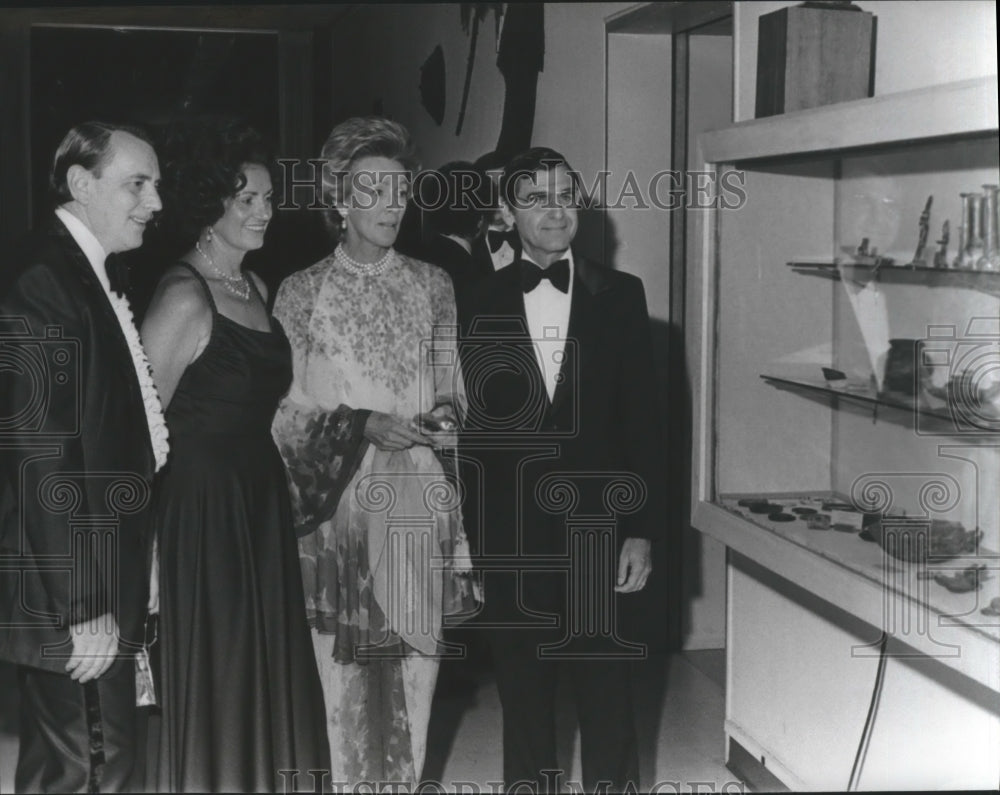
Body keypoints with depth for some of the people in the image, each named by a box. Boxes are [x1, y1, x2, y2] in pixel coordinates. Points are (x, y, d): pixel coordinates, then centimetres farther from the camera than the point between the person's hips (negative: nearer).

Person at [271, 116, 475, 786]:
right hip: (339, 498, -2)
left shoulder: (433, 284, 10)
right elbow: (284, 412, -1)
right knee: (345, 672, -1)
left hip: (420, 497, 2)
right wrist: (366, 426, -13)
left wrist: (446, 414, -5)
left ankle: (408, 780, 20)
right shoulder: (302, 292, 1)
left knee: (416, 665, 5)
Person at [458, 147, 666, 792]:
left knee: (608, 701, 6)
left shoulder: (620, 295, 2)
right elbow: (469, 425, 3)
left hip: (597, 535, 0)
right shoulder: (480, 307, 2)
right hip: (510, 540, 1)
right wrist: (464, 543, 0)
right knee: (523, 699, 11)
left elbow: (643, 420, 1)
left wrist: (642, 531, -3)